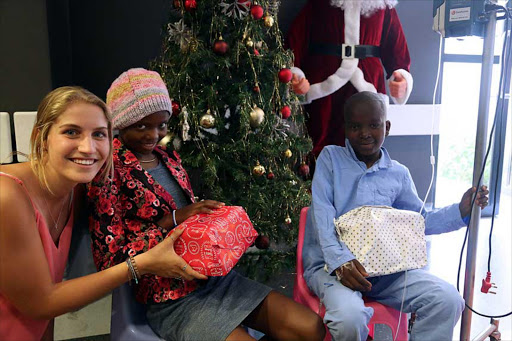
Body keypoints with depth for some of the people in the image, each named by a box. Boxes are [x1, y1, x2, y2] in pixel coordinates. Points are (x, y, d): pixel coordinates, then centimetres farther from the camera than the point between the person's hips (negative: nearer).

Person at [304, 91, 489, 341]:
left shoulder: (399, 174, 13)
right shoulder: (330, 157, 4)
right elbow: (323, 212, -8)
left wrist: (460, 211, 5)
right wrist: (340, 260, -21)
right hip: (330, 264, -3)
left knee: (448, 301, -16)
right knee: (350, 317, -33)